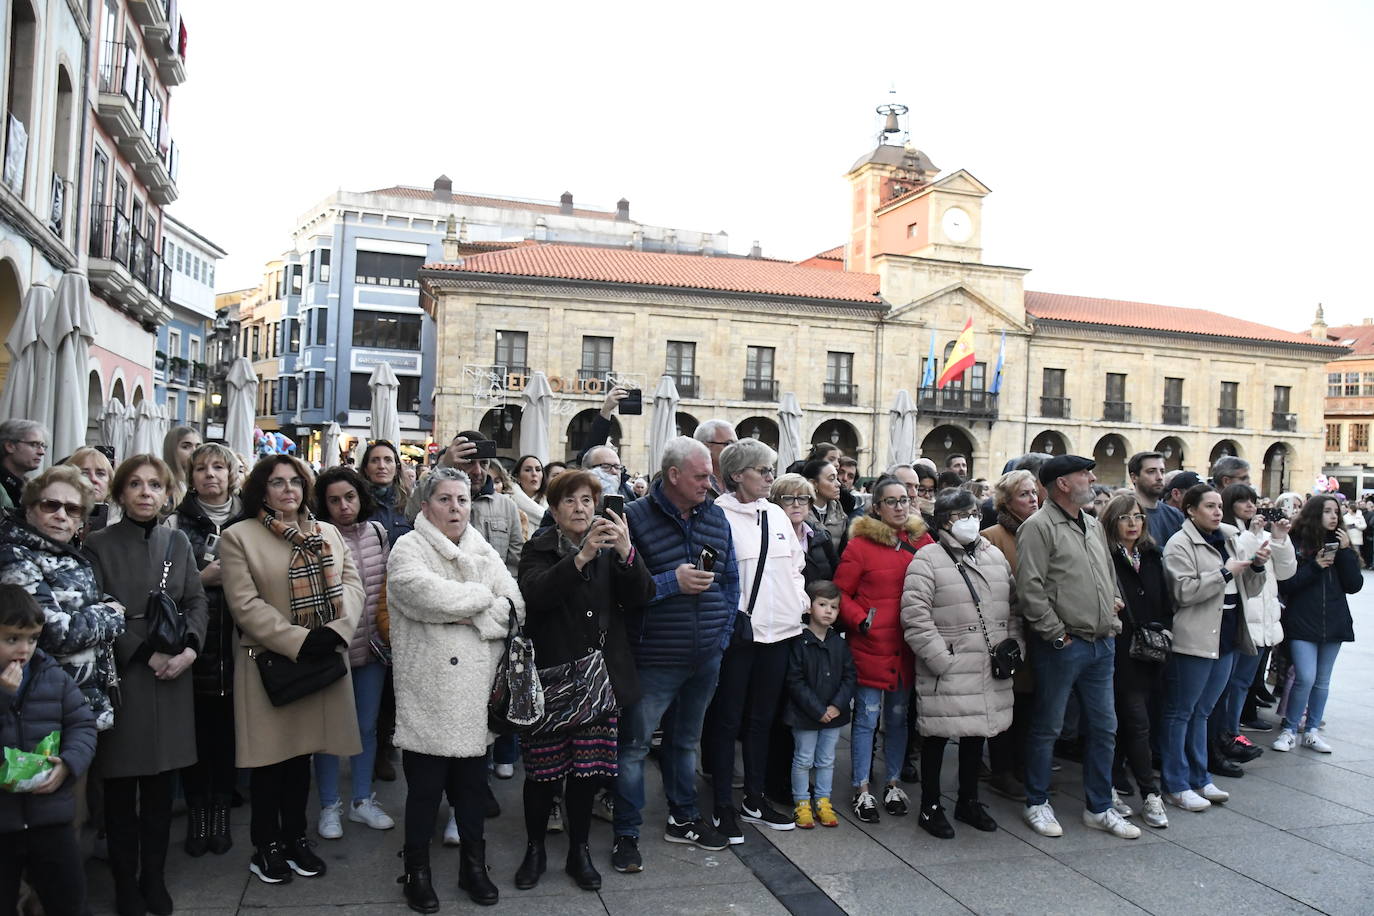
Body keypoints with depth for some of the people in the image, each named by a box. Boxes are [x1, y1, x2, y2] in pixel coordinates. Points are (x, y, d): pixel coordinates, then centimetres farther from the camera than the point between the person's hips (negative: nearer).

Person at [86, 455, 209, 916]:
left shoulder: (178, 541, 10)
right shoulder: (99, 544, -2)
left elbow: (197, 601, 7)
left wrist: (189, 647, -10)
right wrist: (146, 653, -16)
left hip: (172, 674, 3)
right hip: (120, 674, -3)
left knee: (161, 784, 9)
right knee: (121, 786, 6)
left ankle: (154, 877, 22)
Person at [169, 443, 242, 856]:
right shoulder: (177, 523, 3)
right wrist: (202, 578, -13)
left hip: (234, 645, 1)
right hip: (192, 643, -1)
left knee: (227, 729, 6)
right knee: (195, 730, 4)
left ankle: (221, 812, 19)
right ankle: (196, 814, 19)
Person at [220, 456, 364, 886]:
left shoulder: (328, 533, 11)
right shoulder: (238, 536, -4)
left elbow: (351, 583, 3)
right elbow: (246, 604, -12)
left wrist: (336, 629, -15)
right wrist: (298, 641, -19)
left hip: (322, 661, 4)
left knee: (302, 753, 14)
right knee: (272, 757, 6)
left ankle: (296, 837, 28)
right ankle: (266, 846, 22)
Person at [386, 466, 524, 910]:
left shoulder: (484, 552, 12)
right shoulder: (408, 549, -3)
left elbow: (514, 608, 2)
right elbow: (429, 596, -21)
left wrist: (466, 616, -13)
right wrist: (483, 597, -8)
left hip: (476, 689, 4)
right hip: (428, 690, -4)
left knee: (473, 782, 13)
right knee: (425, 785, 6)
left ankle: (474, 865, 30)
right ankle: (417, 871, 25)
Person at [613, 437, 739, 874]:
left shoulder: (716, 518, 5)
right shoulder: (635, 518, -13)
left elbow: (731, 581, 12)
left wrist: (723, 634, 3)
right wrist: (672, 582, -23)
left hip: (706, 658, 6)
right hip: (655, 658, -5)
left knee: (686, 740, 21)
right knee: (634, 745, 5)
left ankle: (683, 818, 37)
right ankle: (626, 834, 18)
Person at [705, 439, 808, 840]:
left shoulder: (777, 515, 12)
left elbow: (795, 567, 18)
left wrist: (800, 604, 6)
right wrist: (734, 615, -17)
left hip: (777, 630, 7)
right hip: (736, 632, -7)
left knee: (762, 719, 16)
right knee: (727, 720, 5)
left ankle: (755, 799, 29)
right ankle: (723, 806, 16)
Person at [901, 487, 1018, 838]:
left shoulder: (995, 557, 13)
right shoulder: (928, 559, -9)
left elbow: (1012, 608, 19)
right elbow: (915, 617, -16)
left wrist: (1012, 645, 6)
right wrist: (941, 659, -17)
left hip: (990, 670, 6)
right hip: (946, 671, -6)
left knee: (977, 733, 17)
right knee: (937, 737, 4)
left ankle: (968, 801, 35)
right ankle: (930, 807, 19)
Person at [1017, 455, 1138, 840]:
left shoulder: (1093, 525, 14)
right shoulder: (1039, 527, -12)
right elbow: (1030, 589, -18)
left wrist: (1111, 621, 12)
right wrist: (1057, 634, -16)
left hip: (1101, 645, 8)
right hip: (1062, 647, -8)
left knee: (1103, 728, 14)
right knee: (1047, 728, 6)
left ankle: (1099, 808, 27)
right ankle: (1037, 804, 21)